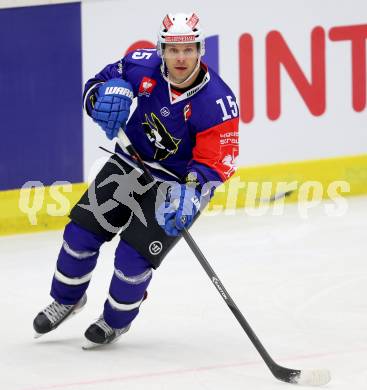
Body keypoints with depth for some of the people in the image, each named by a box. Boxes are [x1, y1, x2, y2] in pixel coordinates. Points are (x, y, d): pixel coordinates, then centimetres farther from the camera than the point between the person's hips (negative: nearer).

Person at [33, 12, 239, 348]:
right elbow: (98, 84, -2)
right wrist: (103, 99, -26)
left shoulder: (217, 102, -28)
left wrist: (191, 193, -43)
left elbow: (214, 161, -26)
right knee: (81, 232, 3)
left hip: (178, 182, -4)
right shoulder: (144, 67, -19)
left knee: (133, 258, -10)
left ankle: (116, 321, 21)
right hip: (130, 163, 4)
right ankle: (67, 300, 31)